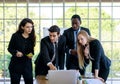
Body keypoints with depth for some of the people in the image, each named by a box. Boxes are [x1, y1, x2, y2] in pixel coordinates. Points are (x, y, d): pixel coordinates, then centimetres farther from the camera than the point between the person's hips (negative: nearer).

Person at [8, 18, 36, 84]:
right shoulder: (15, 36, -9)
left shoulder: (32, 37, 0)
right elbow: (9, 48, -2)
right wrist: (16, 52, -20)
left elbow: (32, 50, 9)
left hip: (27, 64, 3)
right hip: (16, 64, -2)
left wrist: (31, 54, -13)